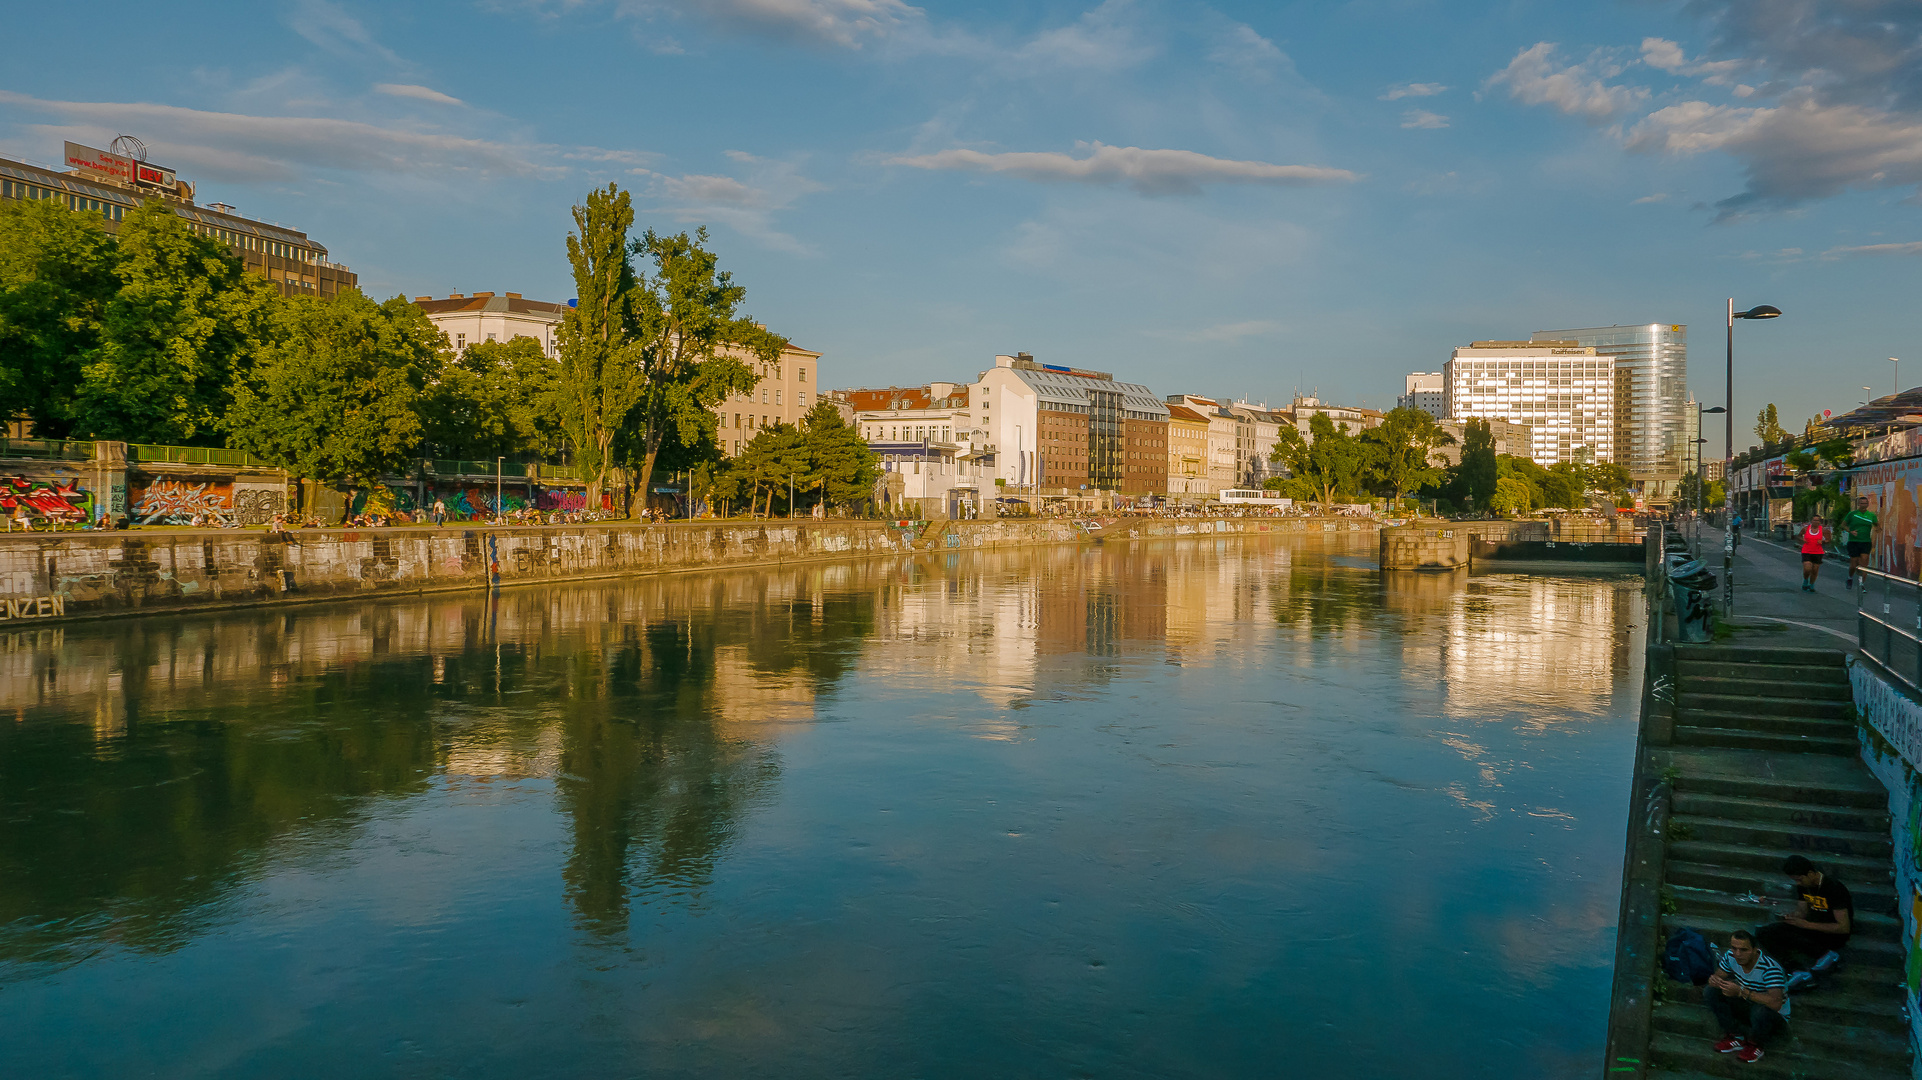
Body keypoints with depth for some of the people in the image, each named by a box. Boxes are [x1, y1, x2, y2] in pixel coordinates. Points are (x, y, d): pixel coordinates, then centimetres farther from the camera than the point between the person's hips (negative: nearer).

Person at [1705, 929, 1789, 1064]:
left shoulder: (1769, 967, -31)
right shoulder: (1731, 957, -12)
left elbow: (1775, 1003, -43)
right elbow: (1719, 976, 1)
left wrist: (1741, 991, -49)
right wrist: (1714, 980, -26)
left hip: (1776, 1015, -6)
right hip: (1747, 1007, 6)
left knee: (1760, 1011, -41)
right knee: (1710, 992, -13)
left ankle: (1754, 1044, -7)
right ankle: (1736, 1034, -3)